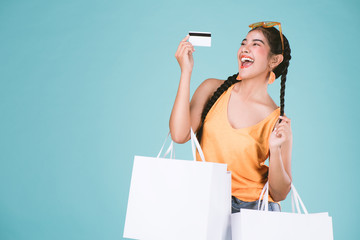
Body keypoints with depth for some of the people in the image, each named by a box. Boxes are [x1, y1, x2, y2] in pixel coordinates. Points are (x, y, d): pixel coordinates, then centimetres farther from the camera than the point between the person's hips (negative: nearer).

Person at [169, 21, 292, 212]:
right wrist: (186, 72, -13)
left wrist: (275, 150, -17)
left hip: (253, 208, 0)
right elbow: (179, 136, -13)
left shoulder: (278, 121, -4)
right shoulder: (213, 89, 2)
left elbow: (280, 194, 0)